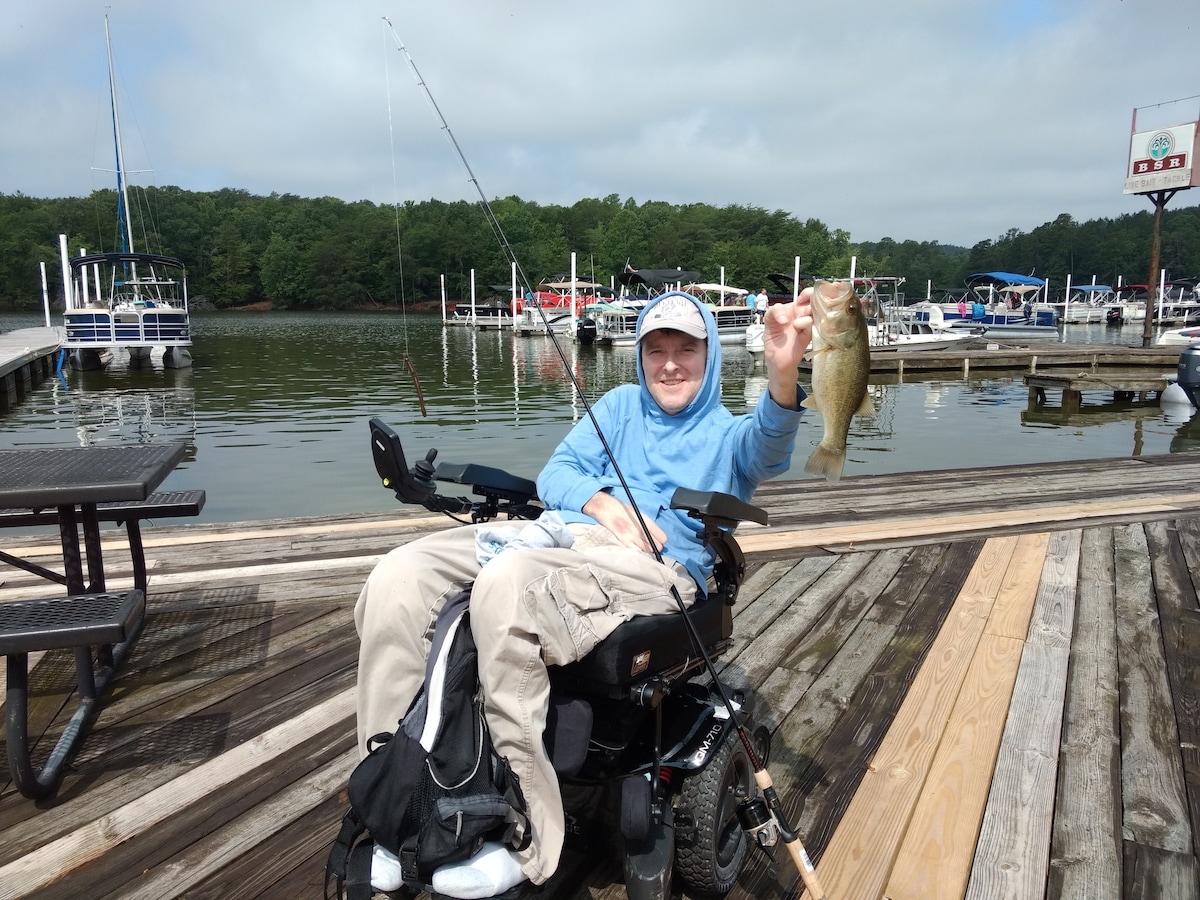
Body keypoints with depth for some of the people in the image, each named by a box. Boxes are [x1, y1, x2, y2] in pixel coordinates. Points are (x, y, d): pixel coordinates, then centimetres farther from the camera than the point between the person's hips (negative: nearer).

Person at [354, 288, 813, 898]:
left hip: (653, 567, -5)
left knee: (507, 584, -36)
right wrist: (602, 501, -6)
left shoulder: (728, 434, 13)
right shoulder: (621, 404, 27)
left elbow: (769, 450, -13)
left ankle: (524, 843, -24)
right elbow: (555, 473, 17)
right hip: (557, 531, 6)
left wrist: (782, 374, -35)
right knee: (397, 578, -16)